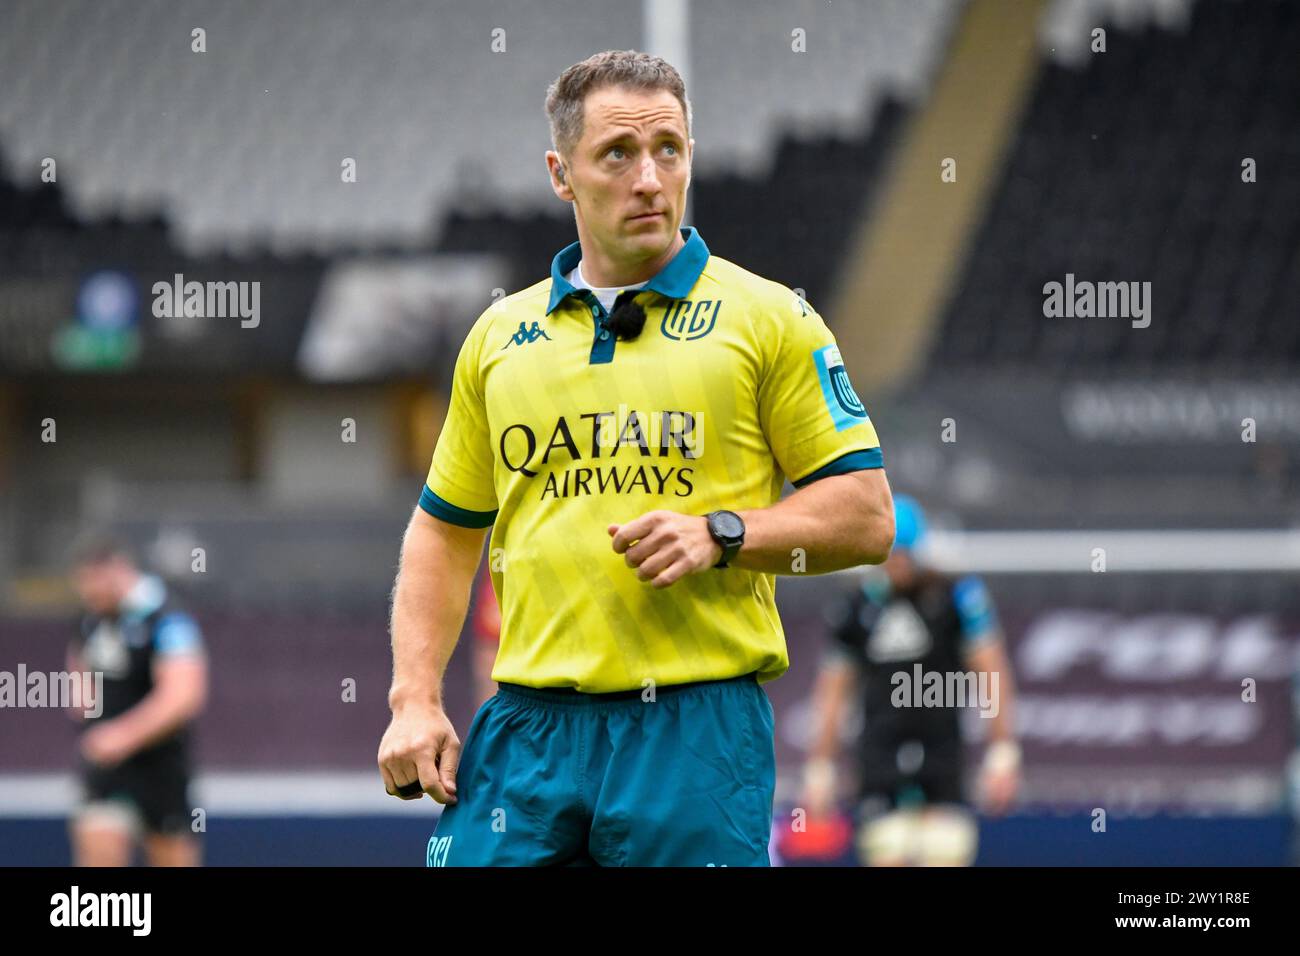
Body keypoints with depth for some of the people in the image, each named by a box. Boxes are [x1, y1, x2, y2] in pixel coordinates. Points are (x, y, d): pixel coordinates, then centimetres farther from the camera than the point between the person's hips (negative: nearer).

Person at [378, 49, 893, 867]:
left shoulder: (769, 319, 4)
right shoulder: (501, 336, 15)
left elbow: (866, 517, 2)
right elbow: (445, 531, 20)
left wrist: (721, 534, -13)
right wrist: (416, 700, 8)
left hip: (696, 730, -3)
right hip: (526, 729, 3)